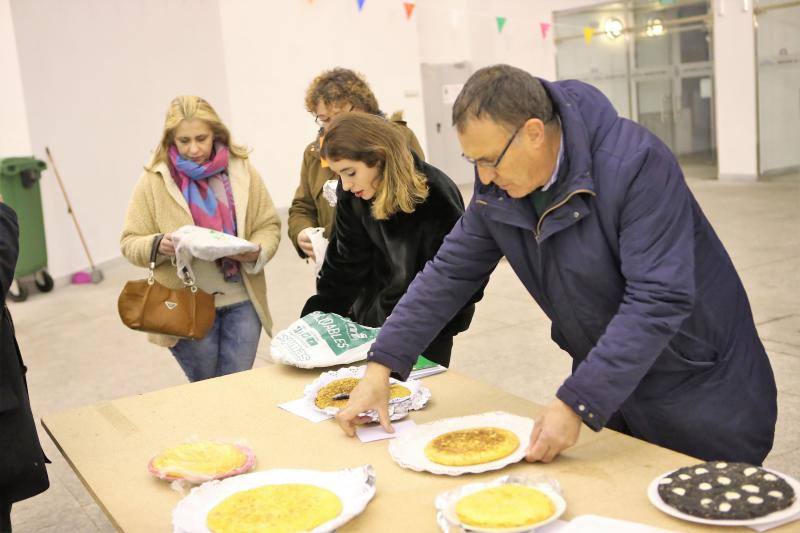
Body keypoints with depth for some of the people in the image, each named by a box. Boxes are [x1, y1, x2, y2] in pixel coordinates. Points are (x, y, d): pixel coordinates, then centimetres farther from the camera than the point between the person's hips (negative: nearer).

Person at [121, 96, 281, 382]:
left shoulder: (242, 170, 1)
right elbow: (130, 243, -1)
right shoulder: (154, 180, -3)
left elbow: (269, 225, 6)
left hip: (242, 301, 1)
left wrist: (256, 252, -15)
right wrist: (159, 246, -22)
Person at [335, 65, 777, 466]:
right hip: (609, 388, 6)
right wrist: (381, 365, -9)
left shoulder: (635, 164, -27)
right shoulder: (497, 186, -6)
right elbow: (451, 272, -2)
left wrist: (575, 404, -33)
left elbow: (658, 300, -31)